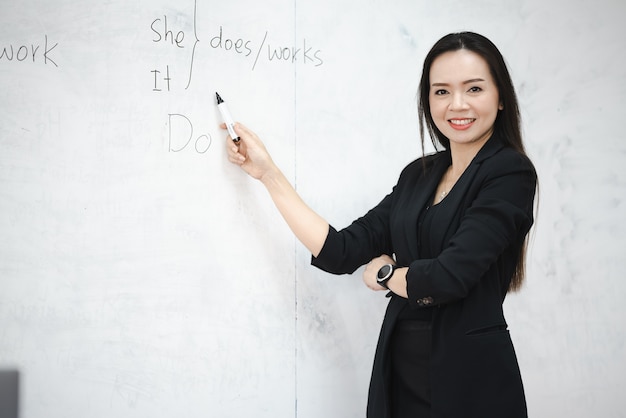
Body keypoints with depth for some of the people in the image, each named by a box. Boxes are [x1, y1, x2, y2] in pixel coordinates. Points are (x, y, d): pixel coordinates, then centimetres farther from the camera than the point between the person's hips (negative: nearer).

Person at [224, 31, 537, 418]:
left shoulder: (511, 173, -12)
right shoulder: (419, 174, 8)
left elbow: (448, 278, -21)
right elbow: (341, 253, 1)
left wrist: (384, 273, -2)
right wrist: (268, 172, 3)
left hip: (470, 377, -6)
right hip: (400, 371, 6)